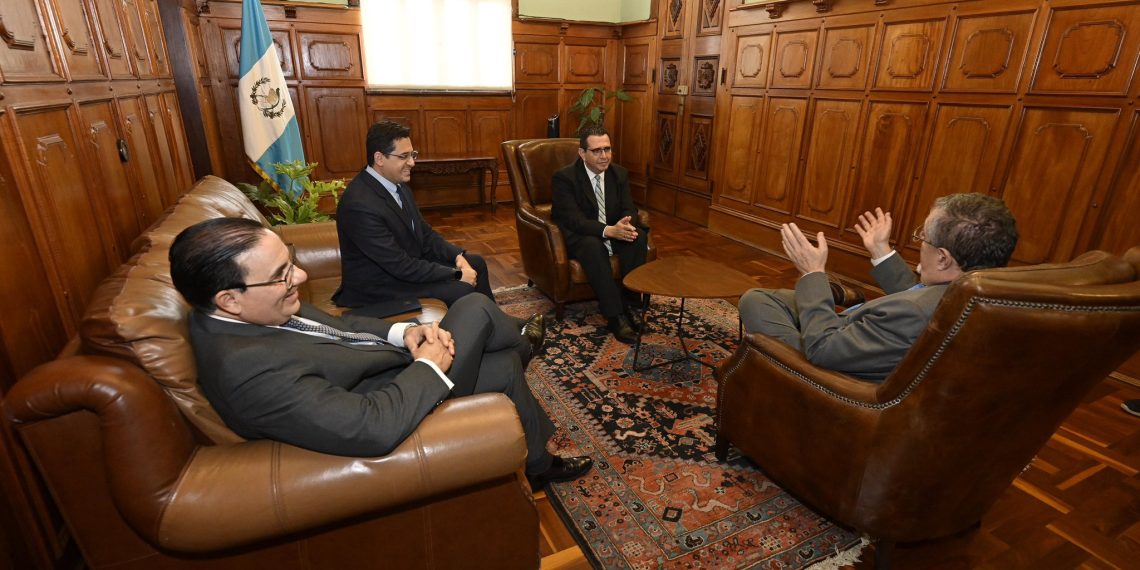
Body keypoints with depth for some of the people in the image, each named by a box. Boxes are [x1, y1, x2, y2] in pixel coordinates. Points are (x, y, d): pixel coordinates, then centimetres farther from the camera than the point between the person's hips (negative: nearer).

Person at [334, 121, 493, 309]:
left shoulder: (398, 185, -1)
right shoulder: (360, 205, -29)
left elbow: (424, 233, 8)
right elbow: (401, 266, -28)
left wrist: (457, 256, -8)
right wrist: (456, 274, -21)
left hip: (409, 261, 9)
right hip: (379, 285, -9)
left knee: (476, 263, 9)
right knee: (462, 290, -20)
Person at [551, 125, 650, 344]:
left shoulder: (620, 173, 1)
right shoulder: (564, 177, -15)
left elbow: (629, 209, -3)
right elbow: (572, 219, -25)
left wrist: (627, 225, -29)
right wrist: (608, 230, -40)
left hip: (614, 232, 5)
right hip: (579, 238, -5)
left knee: (638, 237, -25)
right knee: (593, 245, -38)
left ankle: (630, 303, -19)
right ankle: (615, 316, -35)